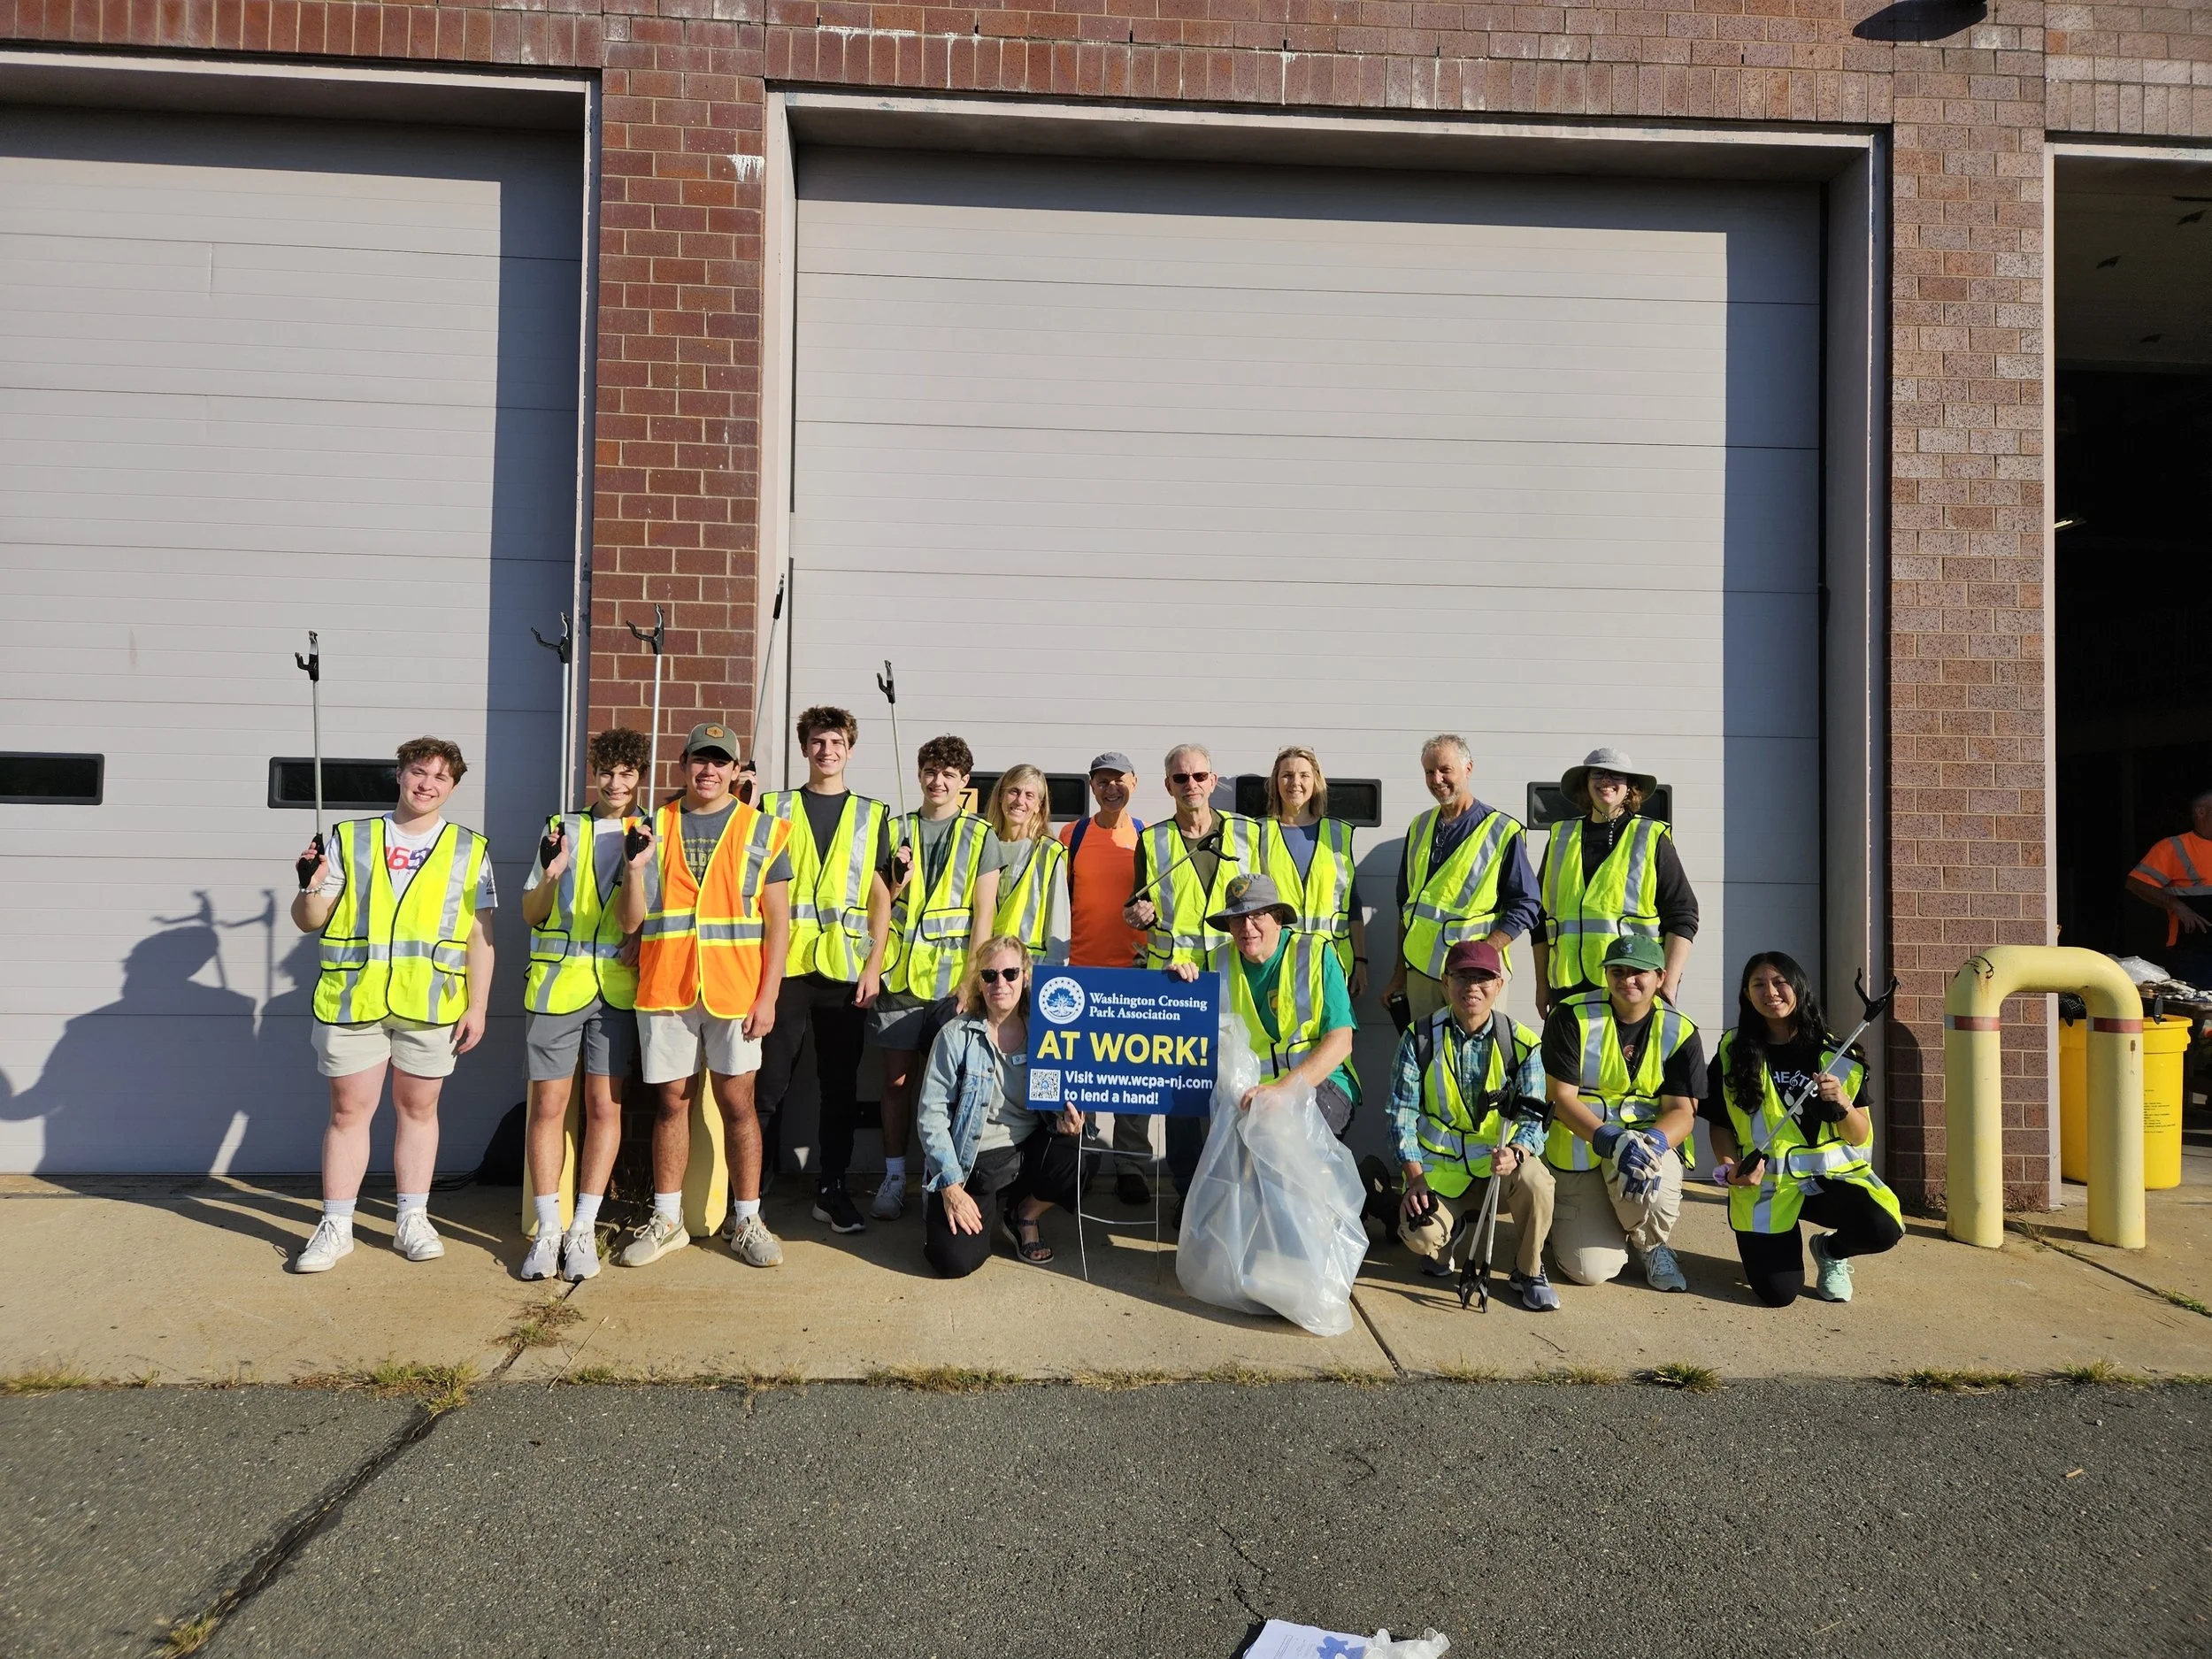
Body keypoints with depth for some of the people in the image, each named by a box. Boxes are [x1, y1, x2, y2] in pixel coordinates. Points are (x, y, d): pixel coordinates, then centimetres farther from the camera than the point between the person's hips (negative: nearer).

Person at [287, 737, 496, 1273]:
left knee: (418, 1110, 8)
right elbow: (309, 922, 9)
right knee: (348, 1111, 5)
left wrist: (477, 1007, -1)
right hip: (351, 999, 0)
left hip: (431, 1005, 0)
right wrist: (311, 886, -13)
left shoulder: (469, 849, 7)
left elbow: (480, 936, 5)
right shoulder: (350, 838, 7)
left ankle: (412, 1222, 19)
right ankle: (336, 1227, 15)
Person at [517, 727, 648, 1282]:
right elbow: (532, 915, 10)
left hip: (617, 987, -1)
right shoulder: (563, 829, 10)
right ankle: (547, 1228, 8)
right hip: (556, 983, 1)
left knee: (604, 1105, 1)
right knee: (548, 1104, 1)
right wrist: (550, 874, -10)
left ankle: (584, 1228, 9)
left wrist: (642, 939, -11)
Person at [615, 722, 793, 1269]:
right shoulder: (653, 828, 6)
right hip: (664, 991, 2)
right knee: (670, 1102, 9)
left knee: (737, 1102, 3)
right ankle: (666, 1219, 21)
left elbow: (778, 922, 1)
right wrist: (635, 866, -14)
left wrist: (767, 996, -6)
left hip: (735, 992, -1)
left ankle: (747, 1220, 14)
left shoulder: (762, 831, 2)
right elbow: (631, 921, 3)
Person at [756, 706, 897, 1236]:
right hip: (784, 965, -1)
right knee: (770, 1079, 2)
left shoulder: (872, 815, 10)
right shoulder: (774, 808, 9)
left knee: (840, 1082, 6)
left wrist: (874, 964, -1)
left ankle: (831, 1187, 16)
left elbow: (880, 895, 8)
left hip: (845, 969, 1)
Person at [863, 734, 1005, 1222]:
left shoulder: (980, 837, 3)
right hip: (899, 972, 2)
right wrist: (899, 879, -9)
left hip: (953, 975, -2)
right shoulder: (898, 831, 9)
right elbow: (879, 905, 12)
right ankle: (894, 1177, 14)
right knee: (897, 1077, 4)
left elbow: (983, 914, -1)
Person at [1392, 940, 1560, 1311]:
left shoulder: (1522, 1043, -6)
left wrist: (1516, 1152, -33)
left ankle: (1528, 1271, -4)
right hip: (1440, 1170, 0)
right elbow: (1402, 1113, -4)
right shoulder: (1419, 1040, -5)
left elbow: (1533, 1116, -10)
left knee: (1534, 1178, -33)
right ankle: (1458, 1229, 16)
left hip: (1500, 1167, 0)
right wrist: (1415, 1178, -14)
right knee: (1420, 1236, -25)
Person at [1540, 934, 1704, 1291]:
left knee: (1647, 1172, -38)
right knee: (1590, 1271, -12)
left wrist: (1652, 1142, -30)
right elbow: (1561, 1097, -13)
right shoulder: (1571, 1016, -9)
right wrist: (1609, 1139, -30)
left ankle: (1653, 1245, -1)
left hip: (1649, 1137, 1)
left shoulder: (1680, 1031, -2)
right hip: (1579, 1148, -1)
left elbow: (1682, 1111, -7)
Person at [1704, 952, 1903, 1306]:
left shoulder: (1834, 1053, 2)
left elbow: (1861, 1138, 3)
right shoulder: (1732, 1052, 0)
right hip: (1764, 1182, -1)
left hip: (1829, 1173, 1)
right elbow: (1720, 1125, 6)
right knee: (1778, 1293, -18)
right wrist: (1730, 1168, -12)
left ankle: (1830, 1250, 8)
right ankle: (1783, 1243, 21)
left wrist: (1842, 1102, -16)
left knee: (1884, 1228, -30)